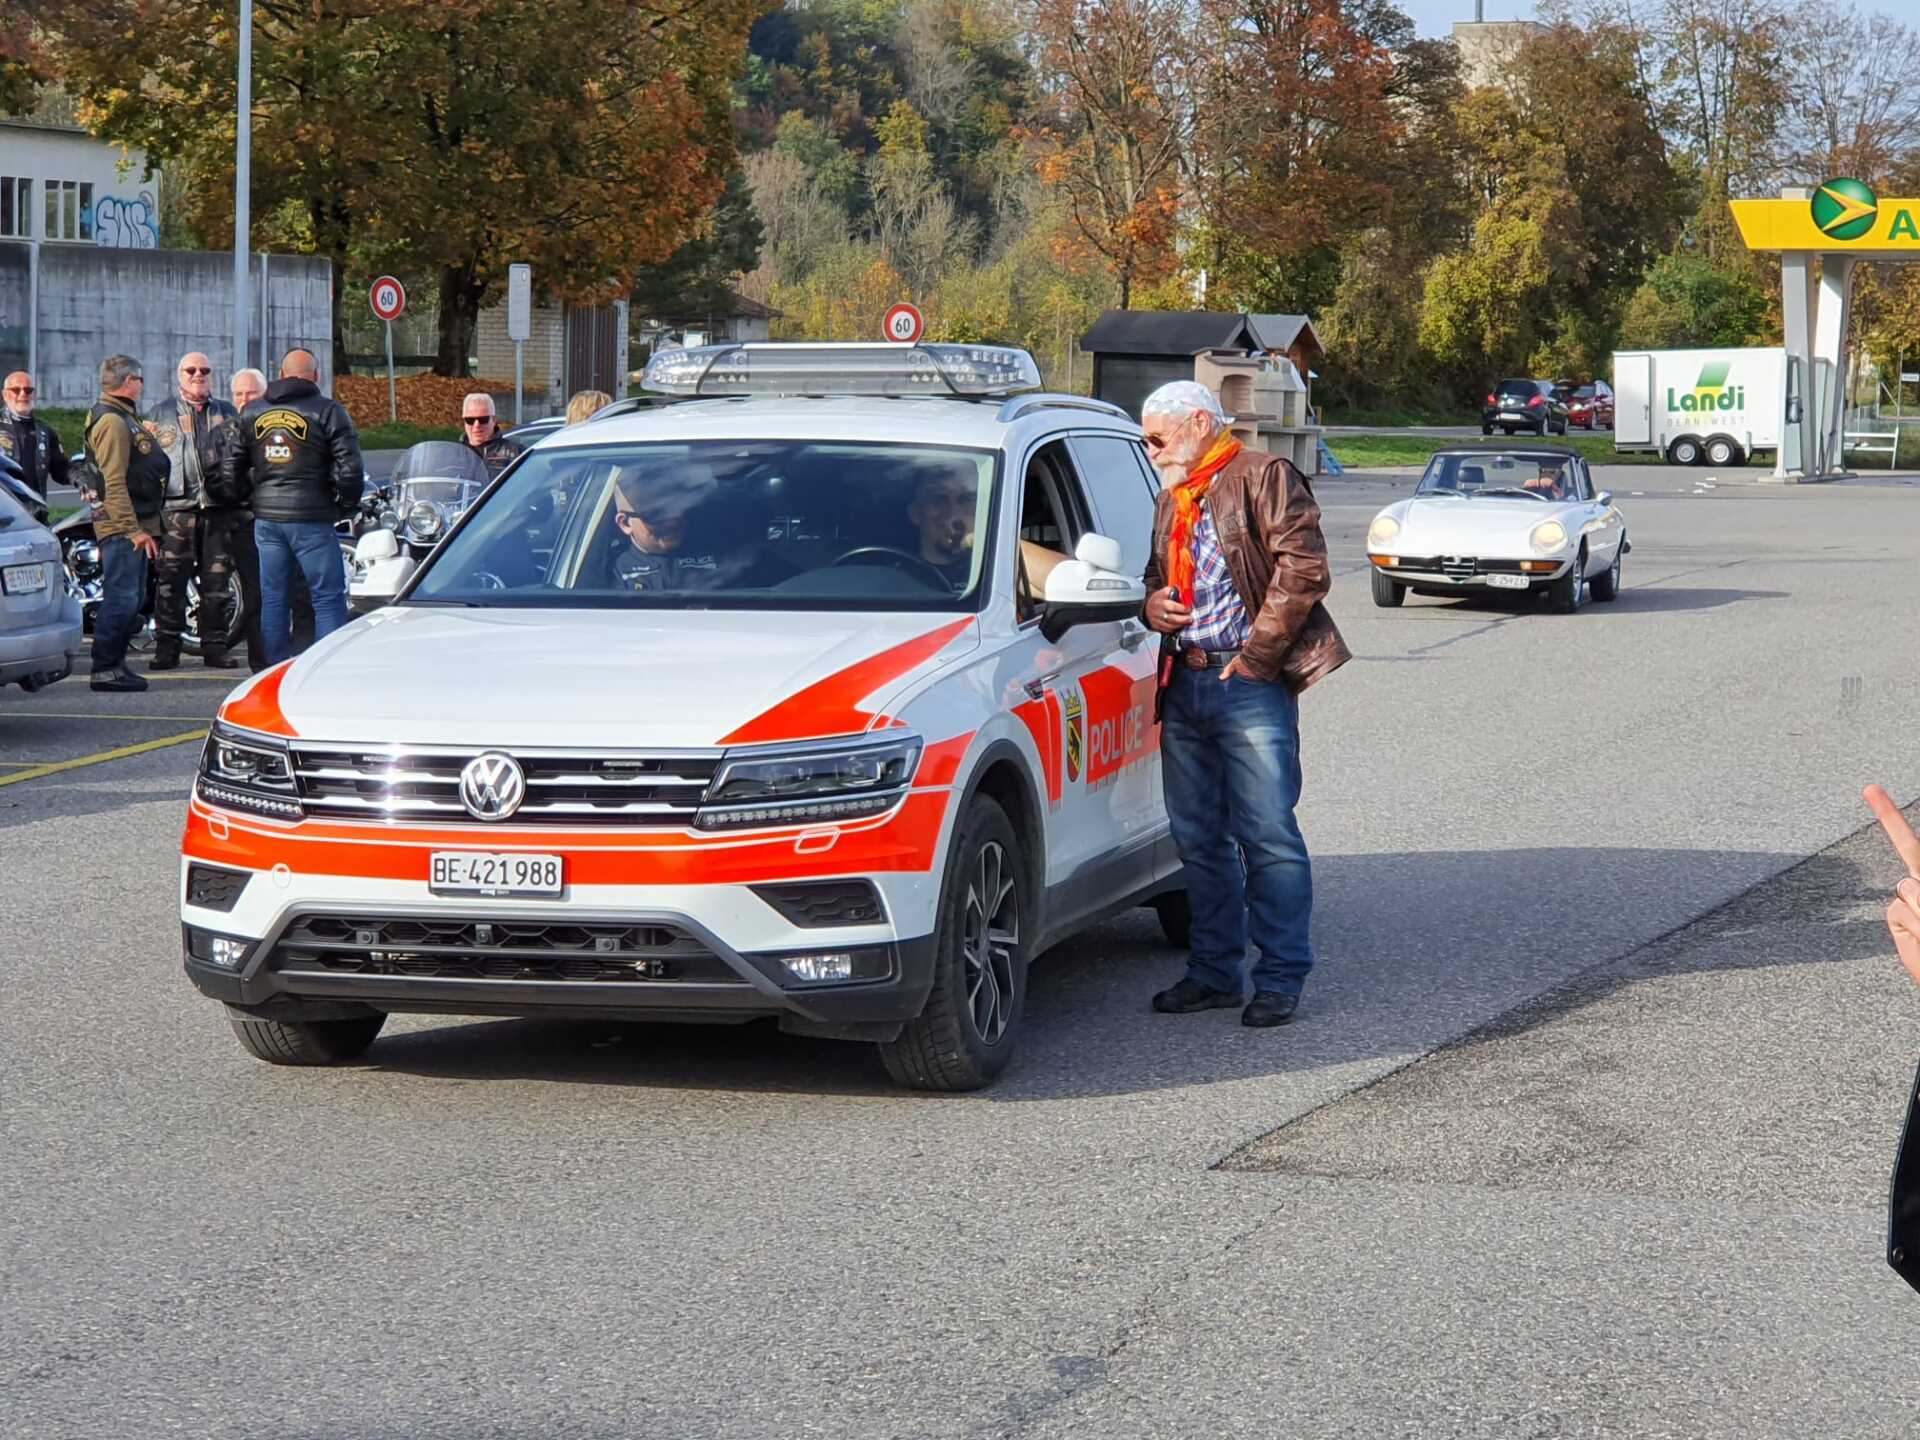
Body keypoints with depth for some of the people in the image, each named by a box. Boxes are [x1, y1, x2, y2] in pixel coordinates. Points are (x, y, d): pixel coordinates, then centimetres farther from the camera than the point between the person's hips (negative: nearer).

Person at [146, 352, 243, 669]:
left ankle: (214, 646, 9)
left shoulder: (228, 414, 17)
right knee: (171, 580, -6)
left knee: (217, 581, 3)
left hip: (220, 508, 2)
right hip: (177, 508, -2)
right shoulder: (160, 414, 10)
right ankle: (166, 648, -3)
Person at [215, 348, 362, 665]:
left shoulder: (251, 413, 10)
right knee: (328, 597, 0)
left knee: (273, 597, 11)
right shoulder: (328, 412, -5)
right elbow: (349, 469, -11)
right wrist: (344, 505, 4)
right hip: (311, 519, -5)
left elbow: (230, 467, 10)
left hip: (266, 518, 5)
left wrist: (243, 501, 20)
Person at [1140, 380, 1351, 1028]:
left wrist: (1255, 655, -14)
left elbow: (1303, 568, -13)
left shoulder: (1264, 477, -4)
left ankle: (1281, 977, -2)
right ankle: (1215, 969, 18)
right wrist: (1152, 603, 8)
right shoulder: (1171, 500, 22)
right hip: (1183, 684, 8)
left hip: (1249, 685, -8)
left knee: (1267, 834, -7)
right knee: (1198, 838, 10)